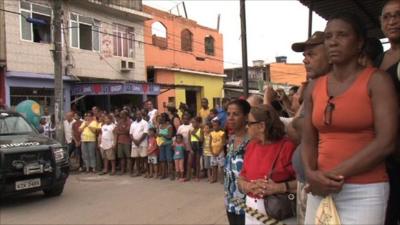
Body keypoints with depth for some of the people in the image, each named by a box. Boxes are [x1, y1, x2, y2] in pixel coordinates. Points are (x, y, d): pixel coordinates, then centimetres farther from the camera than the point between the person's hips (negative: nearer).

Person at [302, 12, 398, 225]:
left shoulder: (376, 80, -5)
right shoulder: (315, 87, 7)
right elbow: (308, 140, 8)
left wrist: (335, 174, -15)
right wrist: (311, 173, -11)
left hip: (364, 192, -4)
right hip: (320, 188, 4)